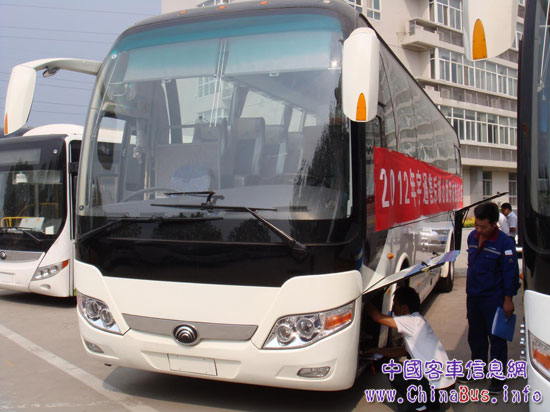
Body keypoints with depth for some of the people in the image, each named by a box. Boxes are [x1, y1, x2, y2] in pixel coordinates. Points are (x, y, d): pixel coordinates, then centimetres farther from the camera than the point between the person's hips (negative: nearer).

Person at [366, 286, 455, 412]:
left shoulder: (413, 321, -17)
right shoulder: (416, 322, 12)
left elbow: (377, 317, -17)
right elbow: (403, 351, 20)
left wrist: (366, 303, 1)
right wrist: (374, 350, 21)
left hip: (440, 386, -9)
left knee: (394, 377, 1)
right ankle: (430, 400, 19)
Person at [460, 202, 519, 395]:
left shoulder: (505, 243, -16)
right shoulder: (472, 237, 5)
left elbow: (510, 273, -13)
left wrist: (508, 299, -12)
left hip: (494, 299, -7)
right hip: (473, 297, 7)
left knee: (496, 338, 3)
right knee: (475, 335, 18)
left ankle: (498, 377, 15)